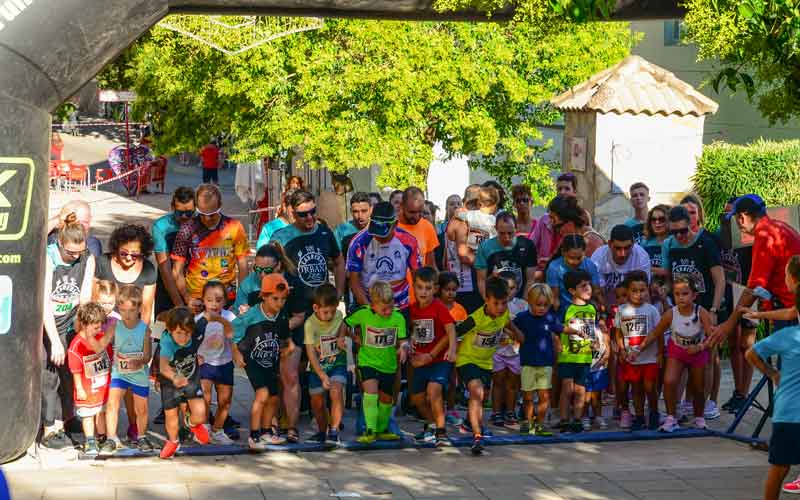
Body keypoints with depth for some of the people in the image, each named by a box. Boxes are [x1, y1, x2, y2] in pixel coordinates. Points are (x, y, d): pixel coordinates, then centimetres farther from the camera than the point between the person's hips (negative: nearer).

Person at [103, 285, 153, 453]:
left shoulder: (144, 329, -12)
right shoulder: (115, 326, -8)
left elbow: (147, 356, -13)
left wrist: (137, 362, -30)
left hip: (140, 373, 0)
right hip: (119, 372, 0)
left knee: (141, 408, 10)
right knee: (112, 402, -15)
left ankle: (141, 437, 32)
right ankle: (112, 439, -5)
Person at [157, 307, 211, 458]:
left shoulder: (196, 337, -29)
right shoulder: (167, 343, -40)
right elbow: (163, 366, -61)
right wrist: (174, 378, -76)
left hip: (192, 378, 2)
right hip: (170, 382, -2)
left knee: (200, 414, -10)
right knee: (170, 415, 8)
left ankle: (194, 424, 29)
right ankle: (173, 442, 41)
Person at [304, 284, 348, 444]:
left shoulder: (338, 315, -10)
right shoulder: (310, 324, -20)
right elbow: (311, 353, -22)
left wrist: (341, 338, -6)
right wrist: (322, 376, -31)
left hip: (337, 364, 0)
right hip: (318, 367, 0)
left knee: (336, 392, -24)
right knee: (317, 403, 8)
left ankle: (334, 431, -18)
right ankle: (323, 431, 33)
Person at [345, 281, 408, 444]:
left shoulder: (398, 318, -11)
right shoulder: (363, 313, -14)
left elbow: (403, 340, -11)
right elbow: (345, 324, 2)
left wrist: (403, 348, -32)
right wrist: (356, 337, 1)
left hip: (388, 364, 3)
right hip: (367, 362, -3)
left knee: (386, 398, 13)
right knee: (371, 389, -24)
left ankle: (382, 430, 34)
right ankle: (370, 430, -24)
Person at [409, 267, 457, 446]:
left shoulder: (439, 307, -13)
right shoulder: (412, 309, 4)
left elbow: (450, 330, -21)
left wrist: (452, 348, -37)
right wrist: (411, 350, 2)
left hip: (440, 359, -7)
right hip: (421, 360, 7)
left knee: (434, 389, -27)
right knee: (417, 398, 14)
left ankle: (441, 431, -18)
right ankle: (431, 424, 40)